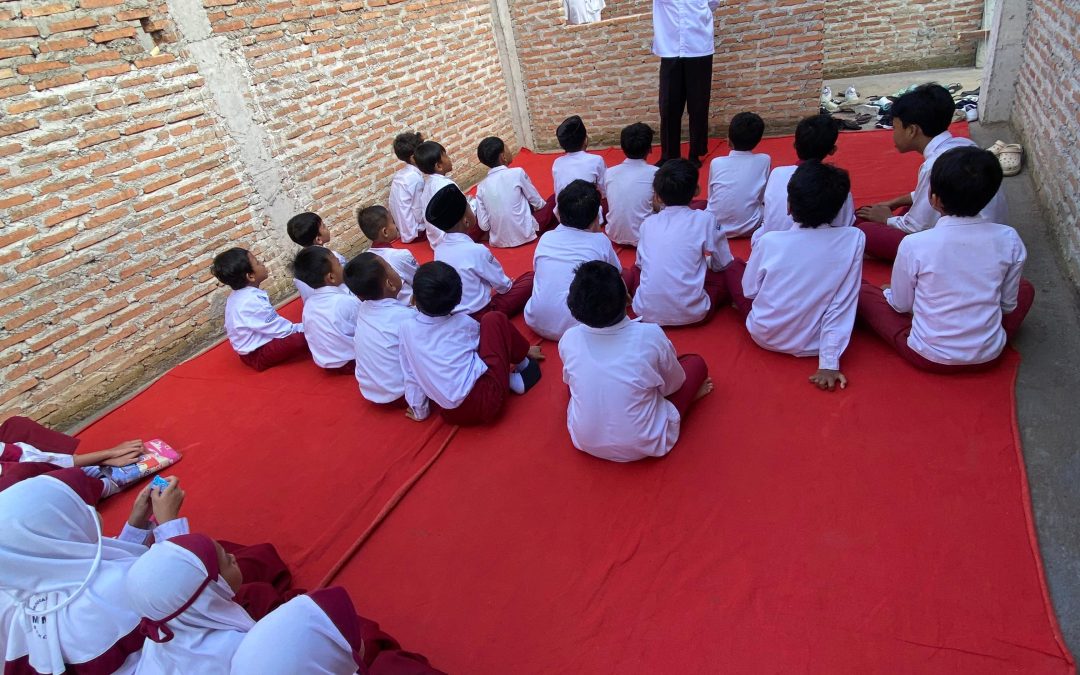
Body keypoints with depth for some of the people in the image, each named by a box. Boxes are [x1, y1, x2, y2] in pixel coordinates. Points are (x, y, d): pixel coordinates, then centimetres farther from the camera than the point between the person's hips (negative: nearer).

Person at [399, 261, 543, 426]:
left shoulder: (406, 329, 5)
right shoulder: (464, 323, 3)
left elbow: (411, 375, 11)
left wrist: (419, 411, 24)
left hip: (452, 415, 3)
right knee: (494, 320, 12)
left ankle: (510, 379, 14)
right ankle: (524, 365, 32)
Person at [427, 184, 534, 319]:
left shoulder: (439, 250, -1)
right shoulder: (477, 250, -22)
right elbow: (501, 284, -8)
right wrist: (510, 284, 16)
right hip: (480, 315, -7)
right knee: (530, 278, 0)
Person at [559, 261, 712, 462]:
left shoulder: (568, 340, -16)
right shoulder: (650, 335, -24)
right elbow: (673, 385, -4)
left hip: (585, 441, 2)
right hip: (645, 446, -2)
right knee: (696, 362, 9)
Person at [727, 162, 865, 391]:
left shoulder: (769, 241, -21)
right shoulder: (854, 239, -18)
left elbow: (749, 291, -5)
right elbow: (843, 306, -17)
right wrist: (830, 362, -13)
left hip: (765, 337, 0)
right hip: (813, 345, 1)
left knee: (735, 266, 20)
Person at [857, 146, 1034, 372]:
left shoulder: (914, 245, -18)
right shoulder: (1009, 240, -10)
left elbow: (901, 305, -3)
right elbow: (1008, 304, 5)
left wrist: (888, 292, 19)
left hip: (928, 357, -2)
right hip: (989, 356, 3)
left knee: (863, 292, 10)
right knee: (1025, 288, 28)